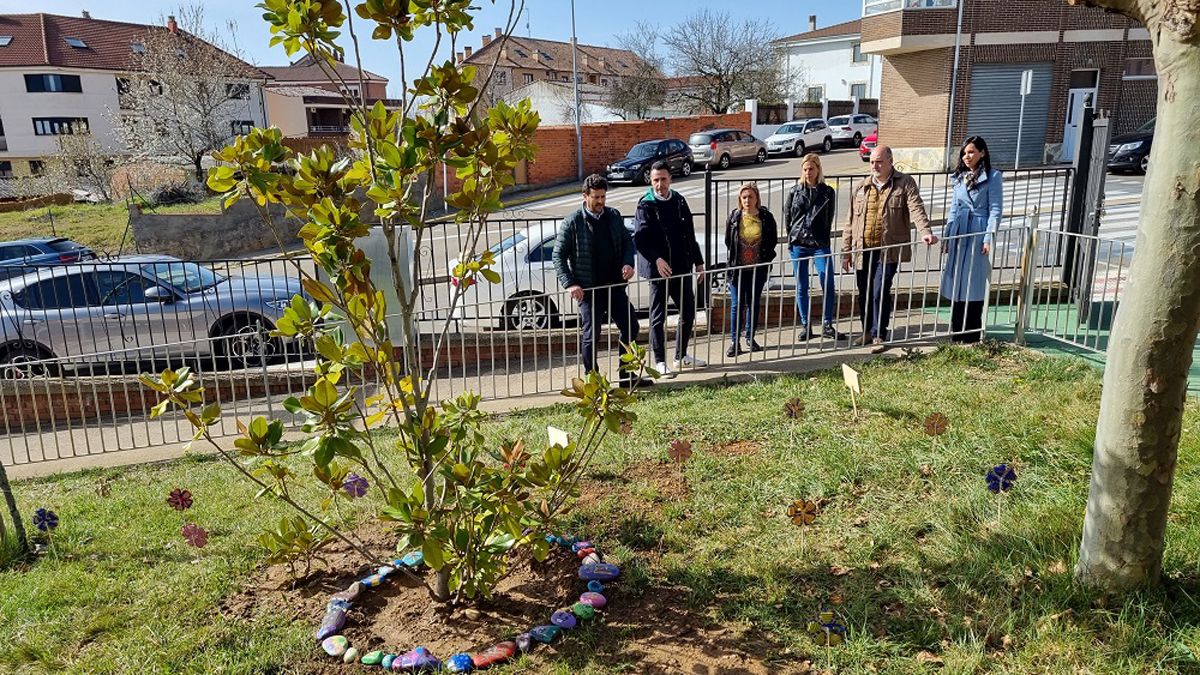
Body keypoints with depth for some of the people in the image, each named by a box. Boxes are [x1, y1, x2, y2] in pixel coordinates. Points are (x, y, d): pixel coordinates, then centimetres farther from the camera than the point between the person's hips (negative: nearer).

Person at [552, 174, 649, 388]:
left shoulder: (614, 216, 6)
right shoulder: (572, 223, -8)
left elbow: (627, 241, 16)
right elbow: (559, 255, -6)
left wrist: (628, 263, -4)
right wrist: (569, 284, -16)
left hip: (615, 285, 5)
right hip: (589, 289, -5)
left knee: (630, 327, 9)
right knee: (590, 336, 2)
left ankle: (627, 376, 24)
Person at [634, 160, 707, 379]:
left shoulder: (679, 201, 8)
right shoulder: (646, 205, -8)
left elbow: (690, 234, 14)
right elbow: (640, 238, -17)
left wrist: (698, 262, 13)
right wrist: (656, 259, -29)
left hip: (682, 267, 6)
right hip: (658, 269, -6)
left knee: (689, 311, 13)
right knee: (658, 317, 3)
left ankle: (681, 356, 29)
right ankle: (660, 361, 14)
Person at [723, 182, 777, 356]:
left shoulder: (766, 217, -3)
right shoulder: (734, 217, -3)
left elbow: (773, 241, 6)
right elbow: (728, 241, 6)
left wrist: (765, 259, 0)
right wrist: (734, 260, 3)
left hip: (758, 269, 1)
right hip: (738, 269, -1)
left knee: (753, 304, 12)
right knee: (737, 305, 0)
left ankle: (750, 338, 26)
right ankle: (734, 342, 6)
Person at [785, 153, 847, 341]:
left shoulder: (828, 192, 4)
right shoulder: (794, 192, 5)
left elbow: (829, 219, 9)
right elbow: (787, 217, 10)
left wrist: (823, 240, 6)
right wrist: (792, 238, 7)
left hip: (820, 245, -1)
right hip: (798, 245, 1)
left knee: (828, 285, -5)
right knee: (801, 287, 4)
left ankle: (827, 326, 6)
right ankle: (805, 326, 13)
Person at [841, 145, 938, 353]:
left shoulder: (905, 183, 0)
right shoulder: (861, 187, 11)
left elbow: (916, 209, -13)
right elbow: (851, 221, 13)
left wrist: (926, 231, -30)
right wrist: (846, 251, 11)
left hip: (888, 250, -4)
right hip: (863, 250, 4)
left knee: (880, 292, -9)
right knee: (865, 293, 11)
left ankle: (879, 335, 3)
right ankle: (868, 331, 28)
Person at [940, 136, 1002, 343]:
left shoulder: (993, 177, -3)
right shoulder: (960, 176, 14)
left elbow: (995, 209, -7)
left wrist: (989, 238, -14)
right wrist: (946, 235, 13)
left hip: (977, 234, -6)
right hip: (958, 234, 6)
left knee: (973, 283, -3)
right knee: (956, 282, 6)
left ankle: (972, 334, 6)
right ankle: (956, 332, 14)